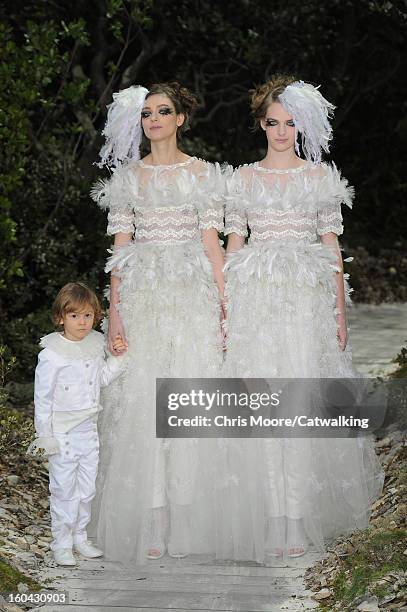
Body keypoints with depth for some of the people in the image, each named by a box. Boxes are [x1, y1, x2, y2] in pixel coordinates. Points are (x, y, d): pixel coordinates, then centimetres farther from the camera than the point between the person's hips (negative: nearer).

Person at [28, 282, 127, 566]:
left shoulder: (96, 344, 2)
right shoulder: (52, 353, -15)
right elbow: (42, 396, -11)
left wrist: (118, 356, 1)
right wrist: (45, 435, -11)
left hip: (89, 428, 6)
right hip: (62, 432, -6)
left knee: (87, 487, 13)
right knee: (64, 489, 1)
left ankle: (80, 536, 28)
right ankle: (62, 544, 12)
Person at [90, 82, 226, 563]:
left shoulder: (202, 174, 7)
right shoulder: (128, 177, 9)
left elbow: (211, 243, 4)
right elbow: (120, 247, 6)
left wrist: (226, 306, -3)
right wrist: (114, 311, -2)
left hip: (192, 294, -1)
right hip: (142, 295, 1)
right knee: (141, 404, -3)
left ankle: (187, 521, 7)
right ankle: (148, 526, 2)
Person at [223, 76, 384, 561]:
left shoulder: (320, 177, 9)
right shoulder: (244, 178, 10)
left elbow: (332, 247, 7)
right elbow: (233, 246, 9)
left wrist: (340, 314, 2)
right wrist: (226, 313, 2)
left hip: (307, 301, 0)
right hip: (255, 299, 1)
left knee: (305, 402, -5)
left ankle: (306, 516, 4)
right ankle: (270, 519, 2)